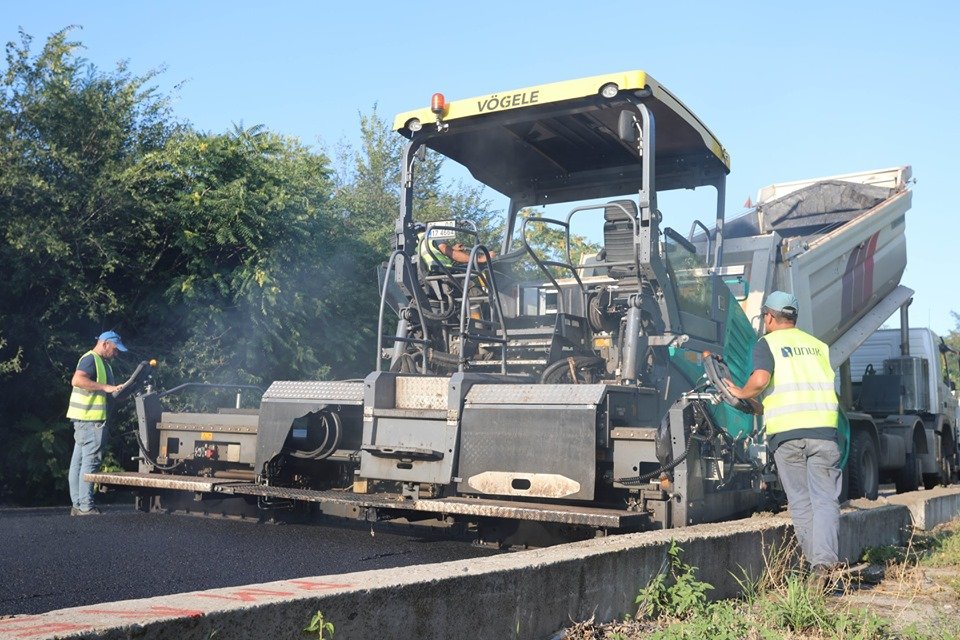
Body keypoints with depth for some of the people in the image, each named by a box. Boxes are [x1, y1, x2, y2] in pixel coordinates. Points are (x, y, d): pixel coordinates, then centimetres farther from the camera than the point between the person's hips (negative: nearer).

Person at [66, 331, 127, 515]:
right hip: (89, 419, -11)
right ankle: (85, 507, -9)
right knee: (90, 461, -10)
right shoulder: (90, 359, -11)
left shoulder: (102, 362, 22)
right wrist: (105, 387, -28)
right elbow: (77, 380, -27)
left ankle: (77, 505, 16)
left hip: (93, 419, 11)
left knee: (78, 462, 11)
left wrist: (116, 389, 15)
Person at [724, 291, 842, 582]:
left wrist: (741, 393, 5)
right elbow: (831, 385, 18)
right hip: (823, 427, 3)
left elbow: (760, 380, -14)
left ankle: (817, 564, 5)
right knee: (825, 499, 1)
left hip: (786, 432, -2)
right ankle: (826, 559, -15)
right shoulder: (818, 345, 19)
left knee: (801, 502, 7)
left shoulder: (767, 343, 4)